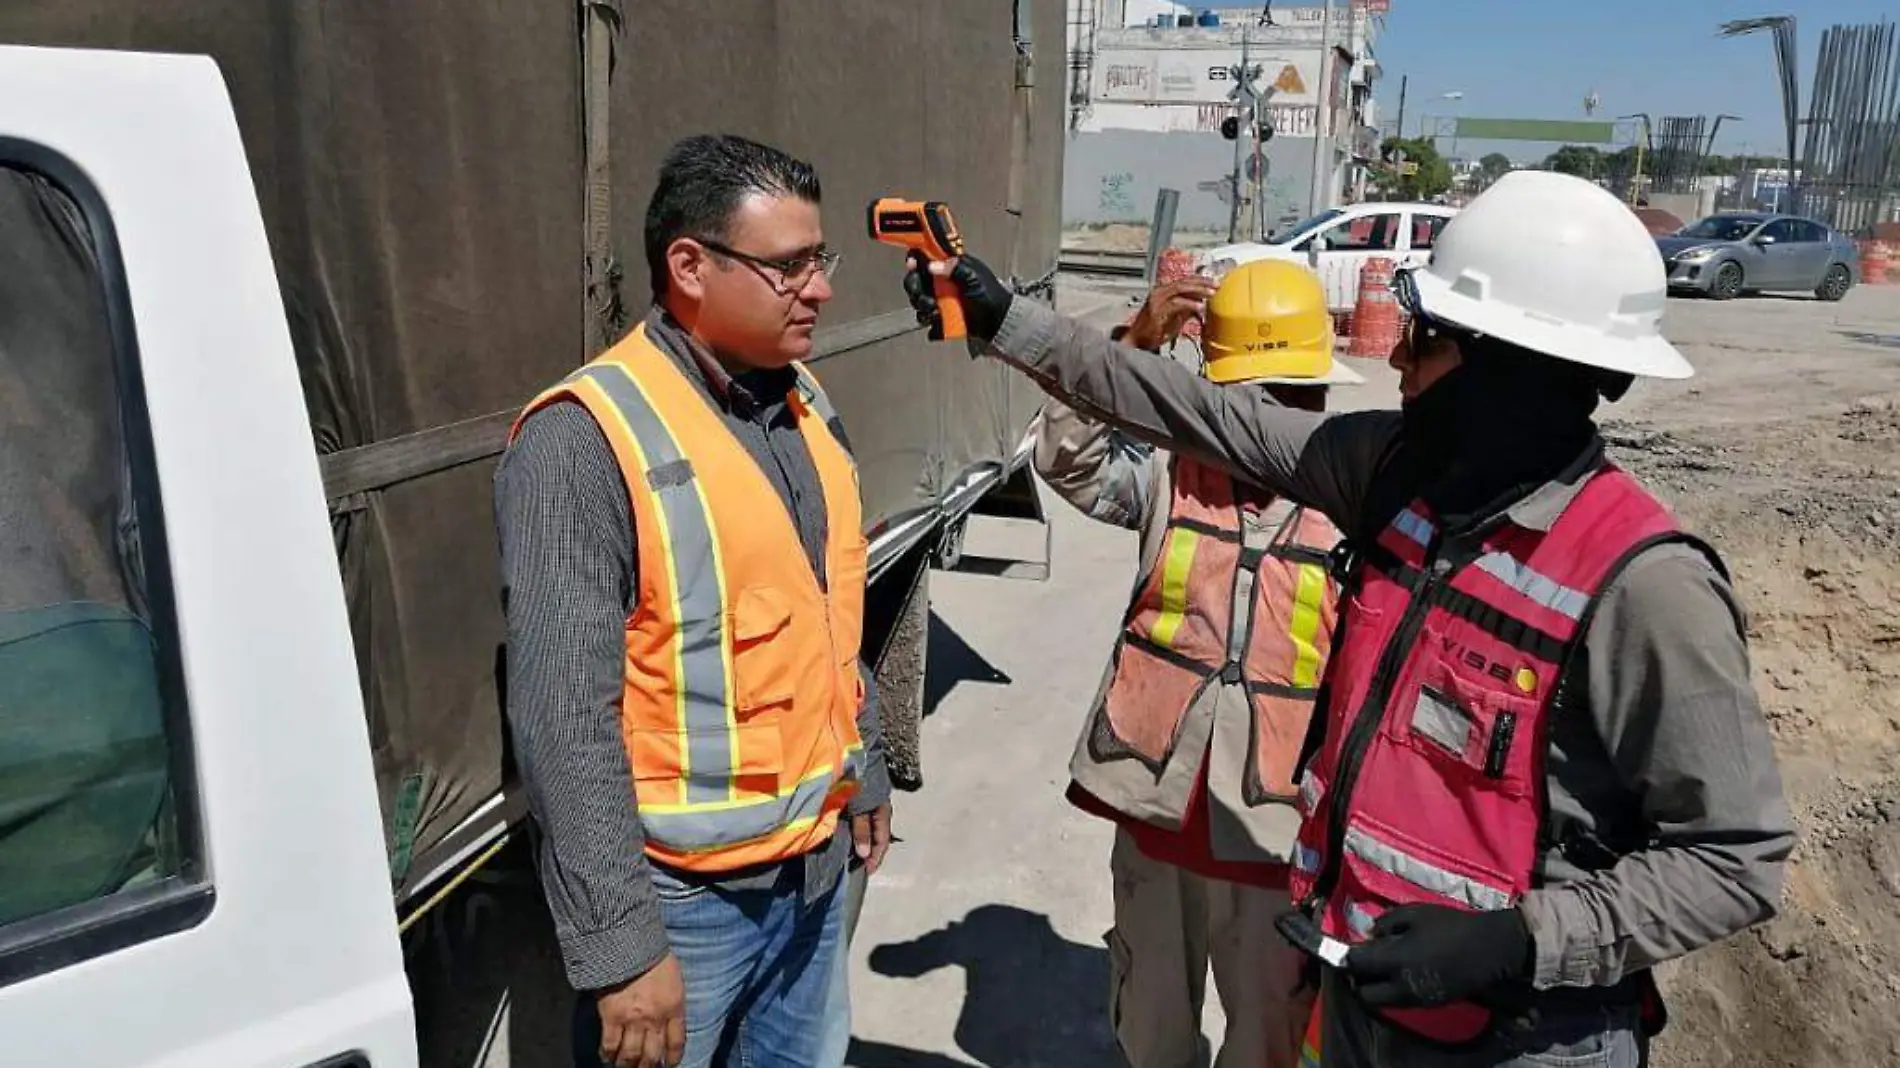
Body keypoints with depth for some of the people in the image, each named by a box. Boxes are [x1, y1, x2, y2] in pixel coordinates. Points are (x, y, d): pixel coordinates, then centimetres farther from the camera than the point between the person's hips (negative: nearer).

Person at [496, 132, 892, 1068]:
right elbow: (564, 718, -21)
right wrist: (618, 945, -19)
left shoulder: (802, 400, 5)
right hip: (682, 890, -7)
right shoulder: (585, 439, -20)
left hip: (815, 862, 7)